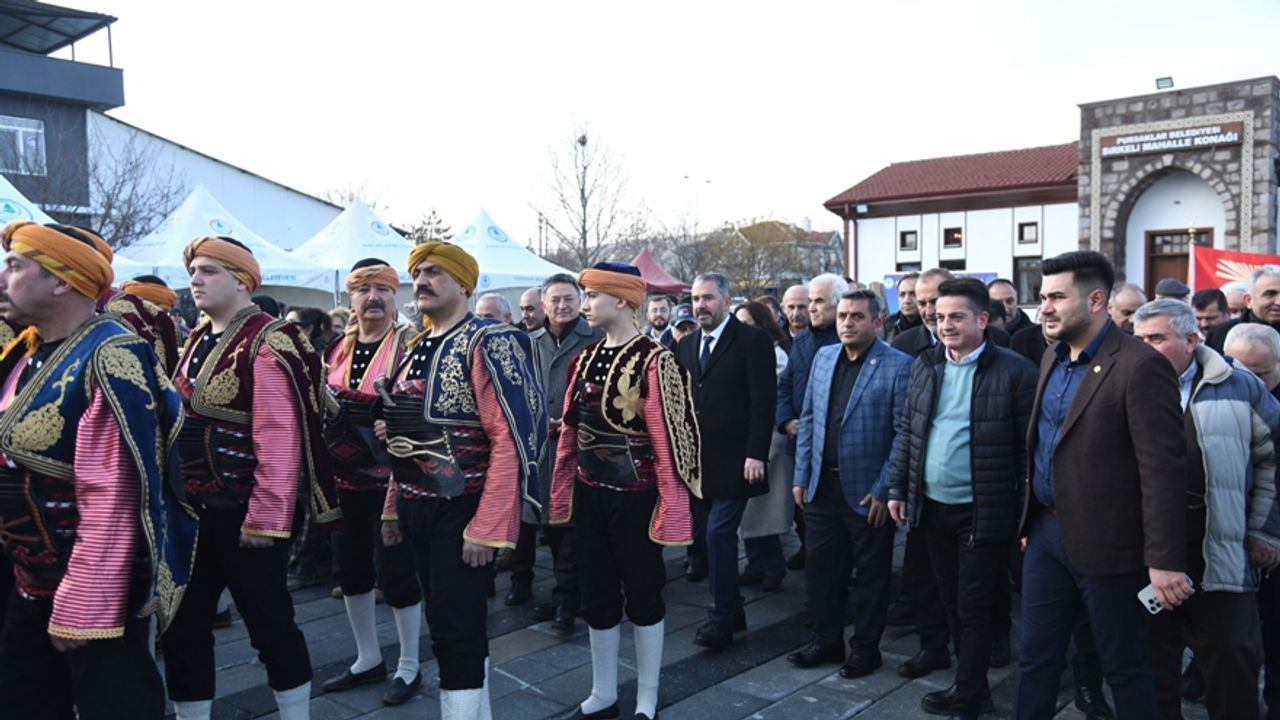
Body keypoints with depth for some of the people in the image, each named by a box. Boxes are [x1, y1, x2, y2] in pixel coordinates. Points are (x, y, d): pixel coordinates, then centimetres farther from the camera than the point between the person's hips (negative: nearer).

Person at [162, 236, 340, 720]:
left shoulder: (267, 342, -14)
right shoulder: (198, 341, 12)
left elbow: (281, 439, -20)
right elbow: (181, 422, 17)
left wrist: (266, 518, -21)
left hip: (245, 514, -8)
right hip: (193, 509, 8)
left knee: (268, 622, 5)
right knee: (182, 624, 13)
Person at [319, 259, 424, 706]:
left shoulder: (411, 347, -9)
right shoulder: (336, 350, 9)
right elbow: (321, 405, 20)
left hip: (391, 480, -7)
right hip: (345, 480, 7)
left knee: (395, 572, 1)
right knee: (350, 568, 16)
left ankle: (409, 667, 19)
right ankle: (368, 659, 34)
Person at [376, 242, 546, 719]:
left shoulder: (486, 343, -13)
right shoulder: (417, 350, 12)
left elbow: (511, 439, -21)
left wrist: (486, 527, -24)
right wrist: (394, 507, 15)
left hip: (462, 510, -8)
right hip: (417, 508, 9)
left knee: (456, 630, -4)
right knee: (446, 622, 18)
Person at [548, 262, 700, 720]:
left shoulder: (652, 361, -15)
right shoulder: (585, 360, 6)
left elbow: (667, 439, -17)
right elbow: (570, 432, 11)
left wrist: (671, 508, -18)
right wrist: (562, 491, 12)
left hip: (634, 496, -6)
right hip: (589, 494, 7)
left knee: (643, 595, 9)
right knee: (597, 596, 16)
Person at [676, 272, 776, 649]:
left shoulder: (752, 340, -6)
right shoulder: (686, 345, 13)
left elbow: (763, 401, -11)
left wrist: (756, 454, -17)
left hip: (733, 459, -6)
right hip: (698, 459, 6)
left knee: (719, 533, -9)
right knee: (717, 535, 12)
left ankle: (721, 617, 4)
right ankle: (732, 611, 24)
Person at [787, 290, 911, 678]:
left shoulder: (898, 365, -11)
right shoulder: (823, 357, 7)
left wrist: (884, 490, -14)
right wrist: (802, 476, 7)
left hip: (868, 493, -5)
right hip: (823, 486, 5)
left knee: (871, 576, 11)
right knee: (821, 568, 14)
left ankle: (865, 649, 27)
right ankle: (826, 641, 30)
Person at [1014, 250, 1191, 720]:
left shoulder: (1140, 366, -17)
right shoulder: (1053, 359, 8)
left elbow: (1163, 470, -19)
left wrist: (1165, 561, -20)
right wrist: (1031, 520, 15)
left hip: (1105, 544, -7)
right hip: (1047, 532, 7)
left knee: (1124, 669, 11)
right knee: (1036, 659, 16)